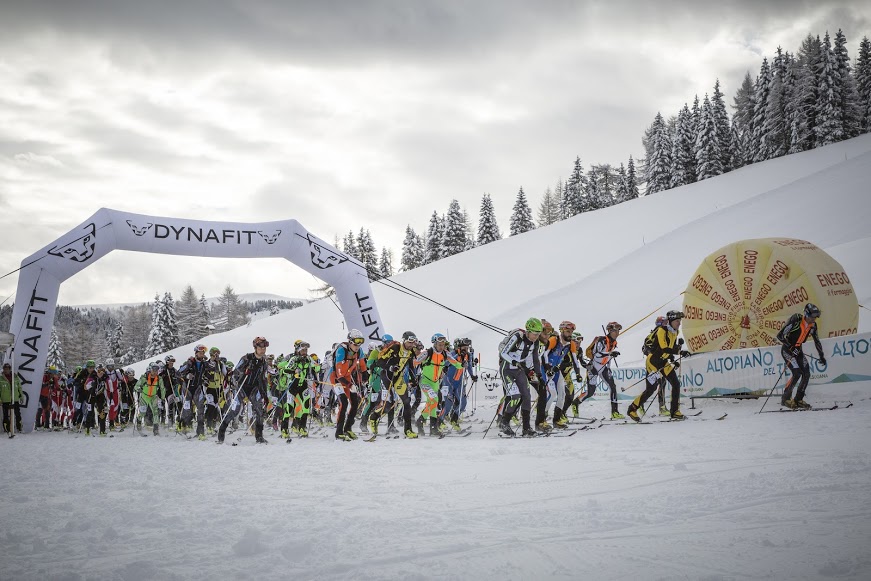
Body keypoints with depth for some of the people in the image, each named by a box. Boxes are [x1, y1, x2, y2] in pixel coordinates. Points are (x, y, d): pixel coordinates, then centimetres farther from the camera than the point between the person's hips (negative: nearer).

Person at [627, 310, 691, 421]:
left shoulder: (674, 333, 7)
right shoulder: (662, 331, -19)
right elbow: (664, 348, -30)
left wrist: (673, 361, 9)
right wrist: (680, 352, -36)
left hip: (664, 362, 8)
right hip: (653, 361, -8)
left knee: (676, 384, -2)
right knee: (651, 389, -8)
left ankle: (674, 411, 6)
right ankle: (632, 409, 6)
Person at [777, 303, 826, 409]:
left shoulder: (812, 325, -2)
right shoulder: (795, 320, -24)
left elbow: (817, 341, 14)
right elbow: (780, 336, -24)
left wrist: (822, 356, 17)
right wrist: (790, 347, -30)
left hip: (798, 350, 7)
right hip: (787, 350, -7)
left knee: (806, 374, -3)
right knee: (797, 373, -19)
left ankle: (798, 400, 8)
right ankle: (786, 399, -7)